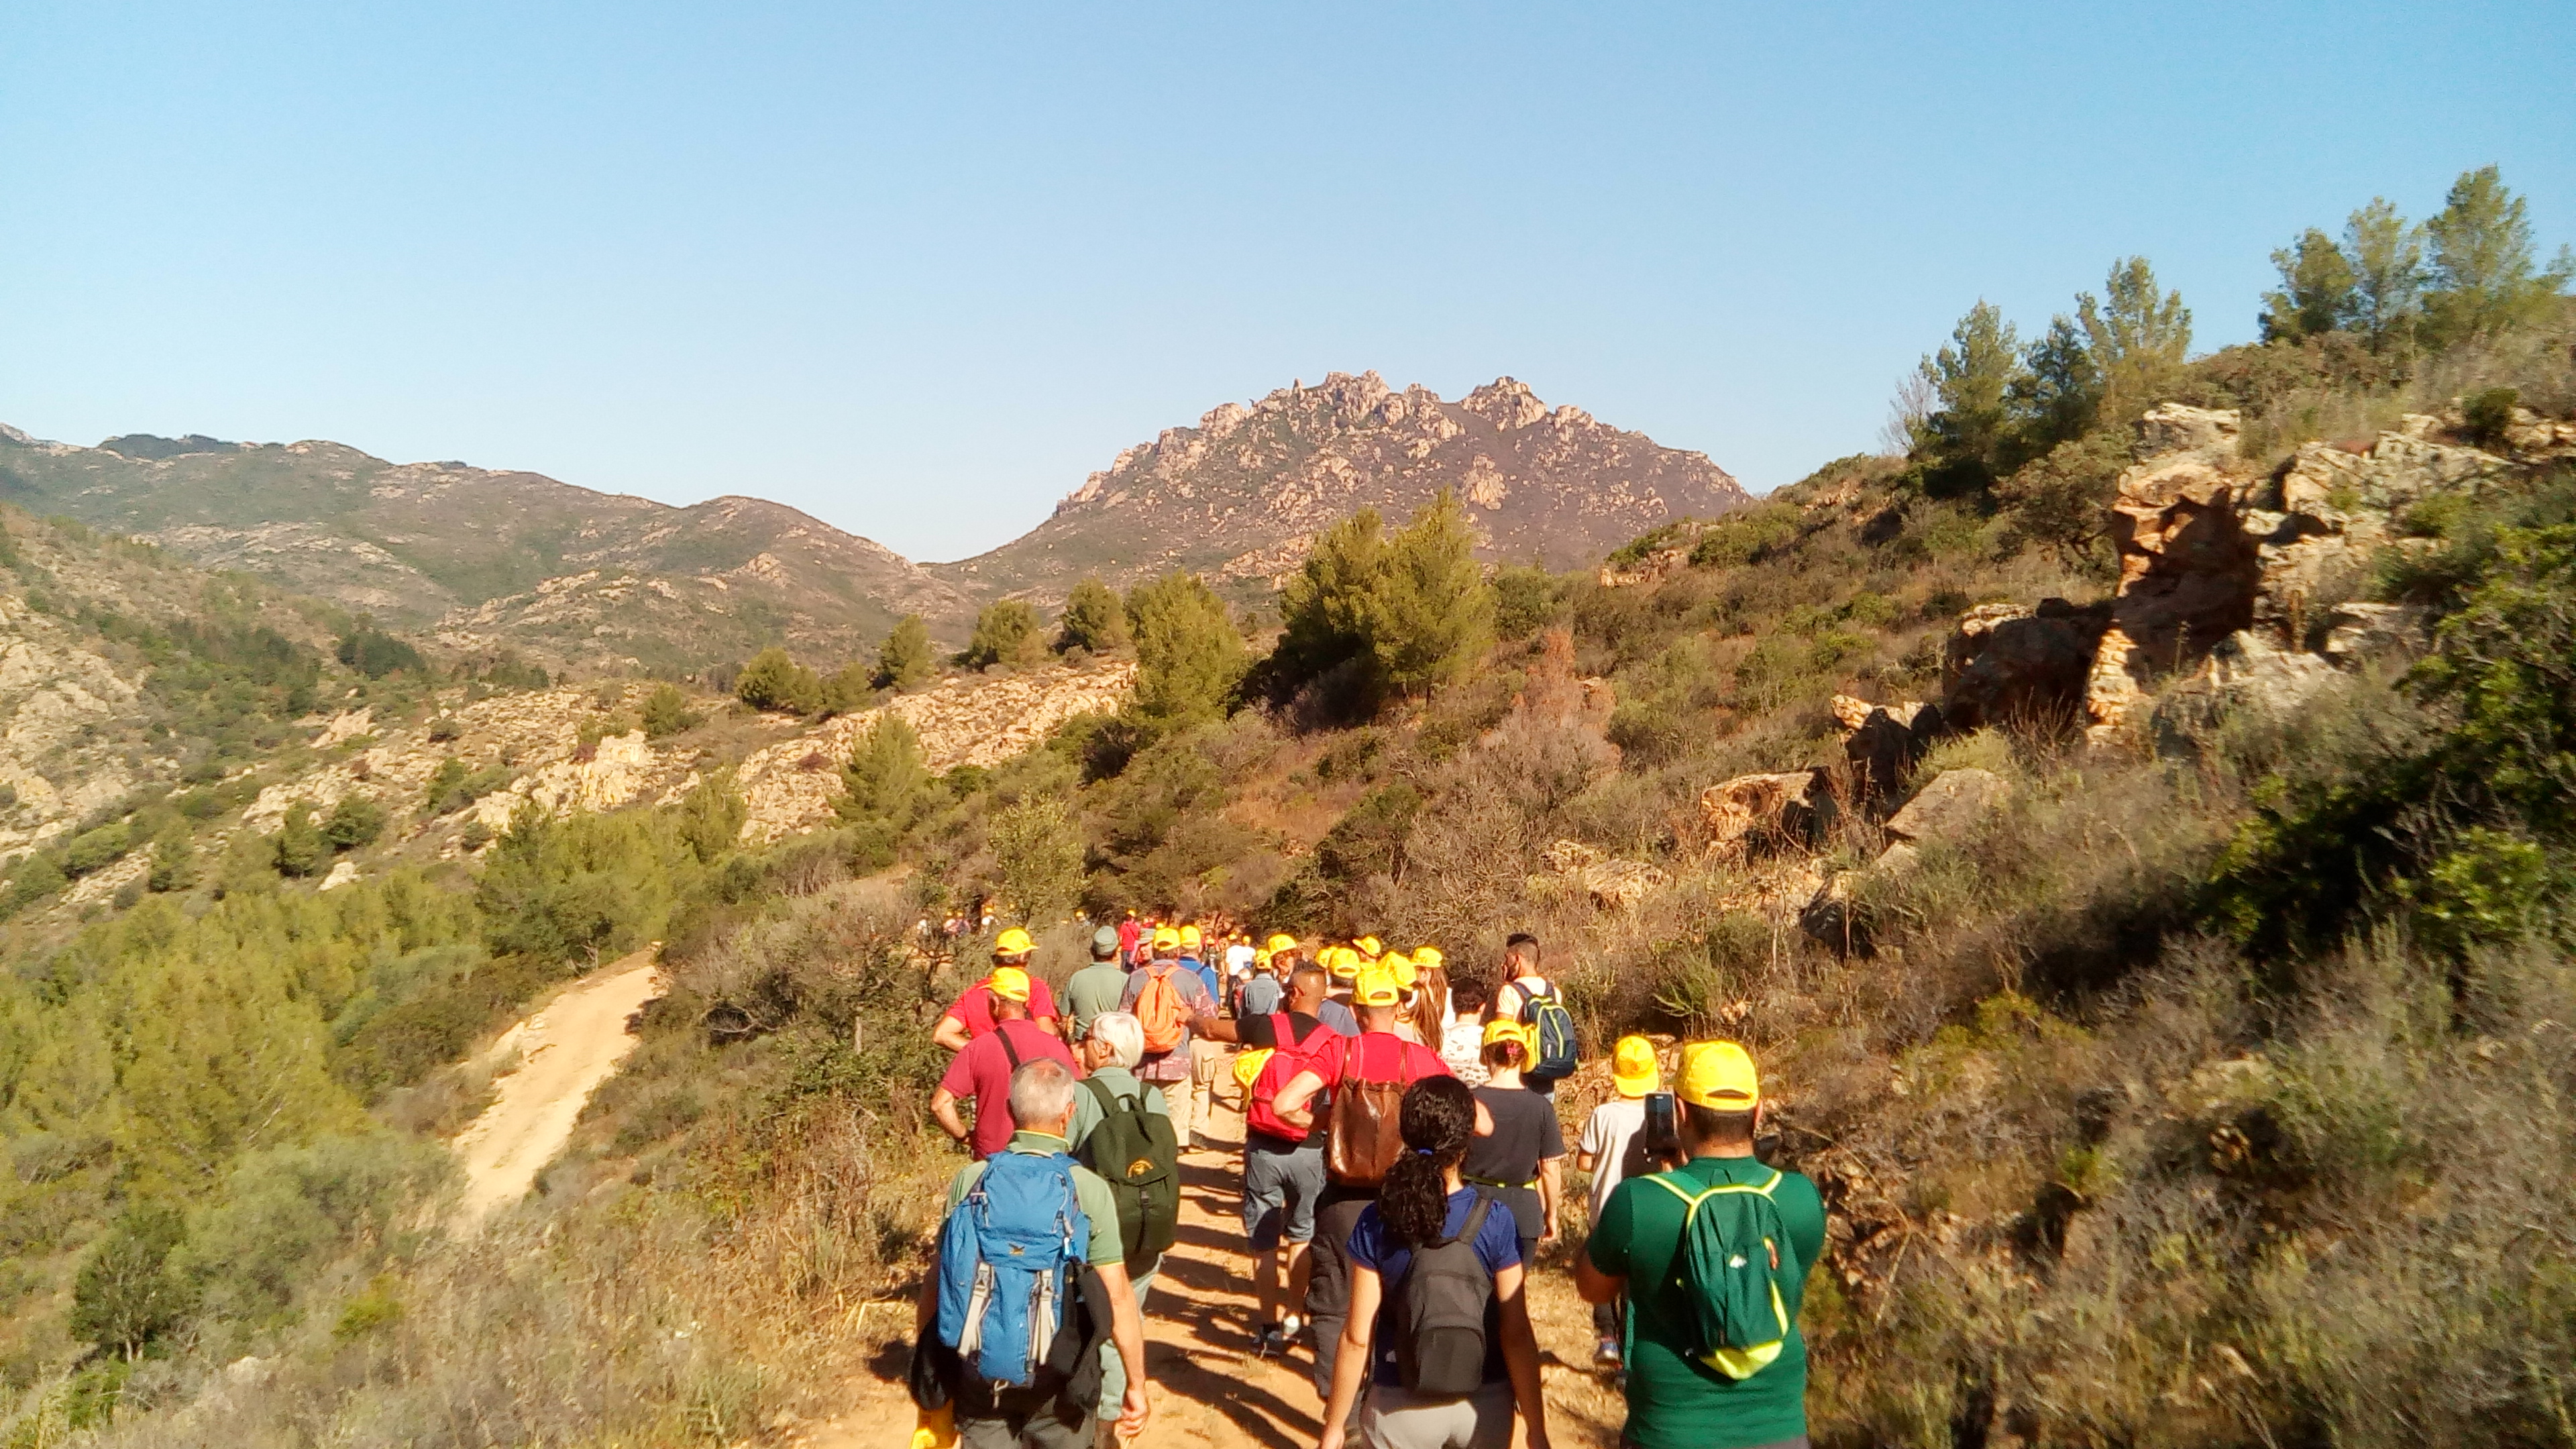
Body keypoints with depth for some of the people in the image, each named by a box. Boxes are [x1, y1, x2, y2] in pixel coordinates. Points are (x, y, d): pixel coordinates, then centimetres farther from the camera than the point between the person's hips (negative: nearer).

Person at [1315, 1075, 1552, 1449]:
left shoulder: (1376, 1222, -13)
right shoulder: (1495, 1221, -14)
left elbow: (1357, 1337, -10)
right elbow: (1517, 1336, -11)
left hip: (1401, 1408, 0)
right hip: (1485, 1405, 0)